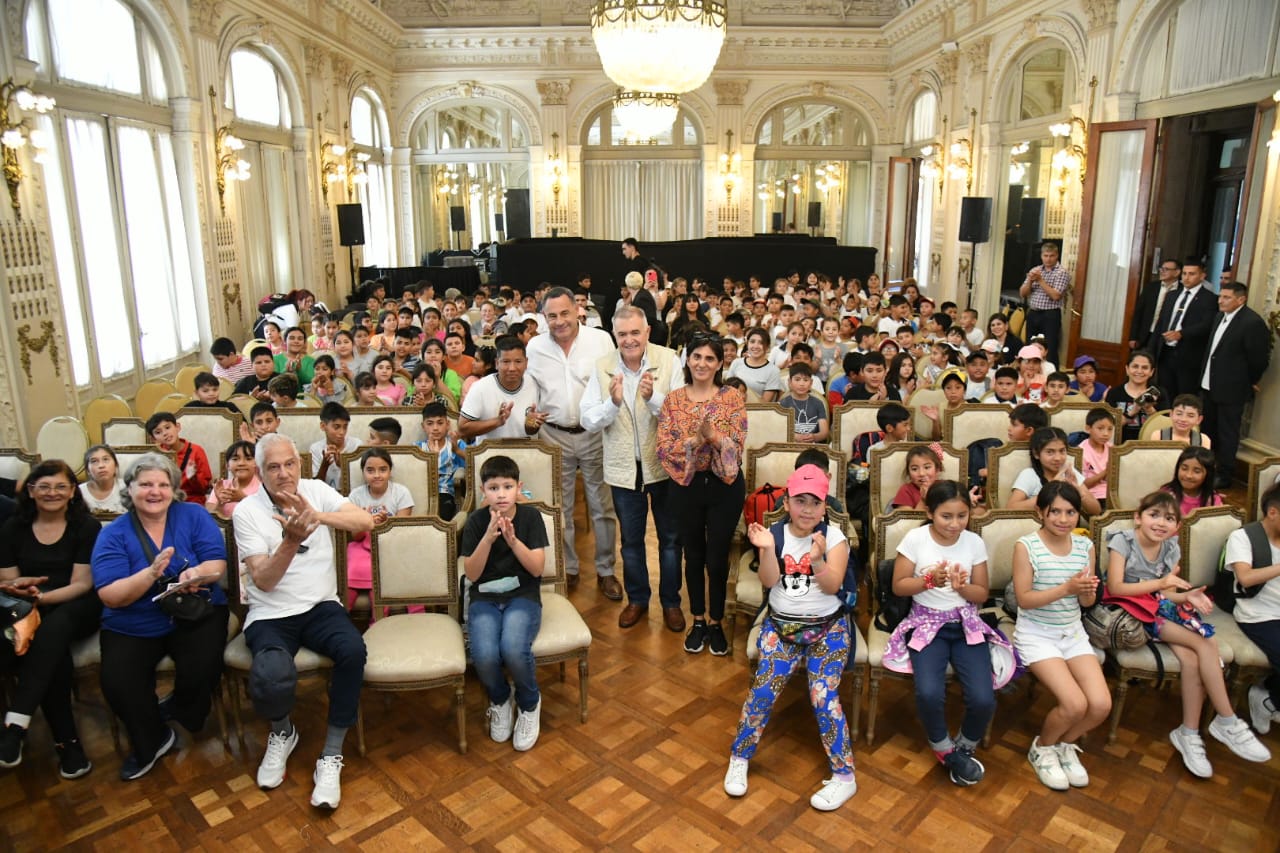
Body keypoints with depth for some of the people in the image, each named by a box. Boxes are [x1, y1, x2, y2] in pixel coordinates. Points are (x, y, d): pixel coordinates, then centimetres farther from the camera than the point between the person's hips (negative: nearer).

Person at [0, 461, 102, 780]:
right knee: (54, 655, -32)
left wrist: (41, 597, -23)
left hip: (76, 608, -2)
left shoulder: (87, 527, 0)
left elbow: (81, 584, -5)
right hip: (29, 611, 2)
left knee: (54, 628, -38)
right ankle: (67, 742, -27)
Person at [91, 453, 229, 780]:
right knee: (116, 683, -21)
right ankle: (151, 741, 9)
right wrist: (152, 573, -31)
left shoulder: (194, 516, -2)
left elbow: (217, 564, -10)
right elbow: (111, 596, -14)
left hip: (196, 614, -1)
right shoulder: (113, 534, -4)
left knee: (202, 668, -24)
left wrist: (194, 574, -33)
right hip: (134, 627, 1)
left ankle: (178, 708, 14)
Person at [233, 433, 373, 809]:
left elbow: (366, 521, -13)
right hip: (270, 616, -1)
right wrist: (291, 540, -29)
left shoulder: (316, 491, 3)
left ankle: (331, 756, -12)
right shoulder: (246, 511, -3)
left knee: (353, 650, -30)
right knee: (272, 678, -32)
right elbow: (264, 581, -12)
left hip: (320, 607, 2)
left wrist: (317, 515, -28)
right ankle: (282, 732, 8)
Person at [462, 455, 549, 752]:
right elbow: (472, 573, -6)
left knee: (513, 649, -32)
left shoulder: (530, 516, -3)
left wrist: (513, 540, -22)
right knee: (484, 655, -28)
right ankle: (500, 700, 9)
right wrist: (488, 537, -21)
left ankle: (529, 703, 2)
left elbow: (537, 568, -8)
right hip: (485, 599, 1)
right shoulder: (476, 521, -1)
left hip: (523, 596, -1)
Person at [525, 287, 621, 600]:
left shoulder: (601, 339, -6)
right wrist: (528, 411, -5)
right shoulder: (535, 346, 2)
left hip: (596, 433, -2)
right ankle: (567, 569, 28)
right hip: (554, 435, 2)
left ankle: (605, 570, 22)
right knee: (559, 507, 12)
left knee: (603, 506, 7)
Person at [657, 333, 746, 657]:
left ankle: (716, 622, 27)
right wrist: (696, 440, -24)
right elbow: (664, 449, -10)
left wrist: (713, 435, -31)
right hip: (686, 485, 1)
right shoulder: (673, 399, -1)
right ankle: (698, 621, 32)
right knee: (694, 556, 14)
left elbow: (737, 447, -13)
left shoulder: (733, 397, -5)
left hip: (724, 485, -1)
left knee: (717, 557, 8)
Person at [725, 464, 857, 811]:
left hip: (828, 628, -1)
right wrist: (768, 549, -26)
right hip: (780, 626, 1)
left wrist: (817, 559, -30)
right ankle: (739, 758, 7)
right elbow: (769, 581, -10)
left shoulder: (833, 536, -5)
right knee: (763, 689, -13)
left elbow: (832, 586, -12)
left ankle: (844, 776, 3)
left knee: (823, 696, -14)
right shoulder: (775, 533, -1)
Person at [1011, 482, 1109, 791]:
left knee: (1101, 705, -12)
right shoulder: (1026, 546, -14)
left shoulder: (1085, 545, 1)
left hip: (1073, 633, 5)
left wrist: (1087, 591, -19)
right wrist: (1066, 588, -28)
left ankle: (1065, 745, 20)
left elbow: (1087, 602, 5)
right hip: (1036, 635, -5)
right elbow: (1024, 600, -16)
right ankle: (1042, 748, 12)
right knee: (1075, 704, -20)